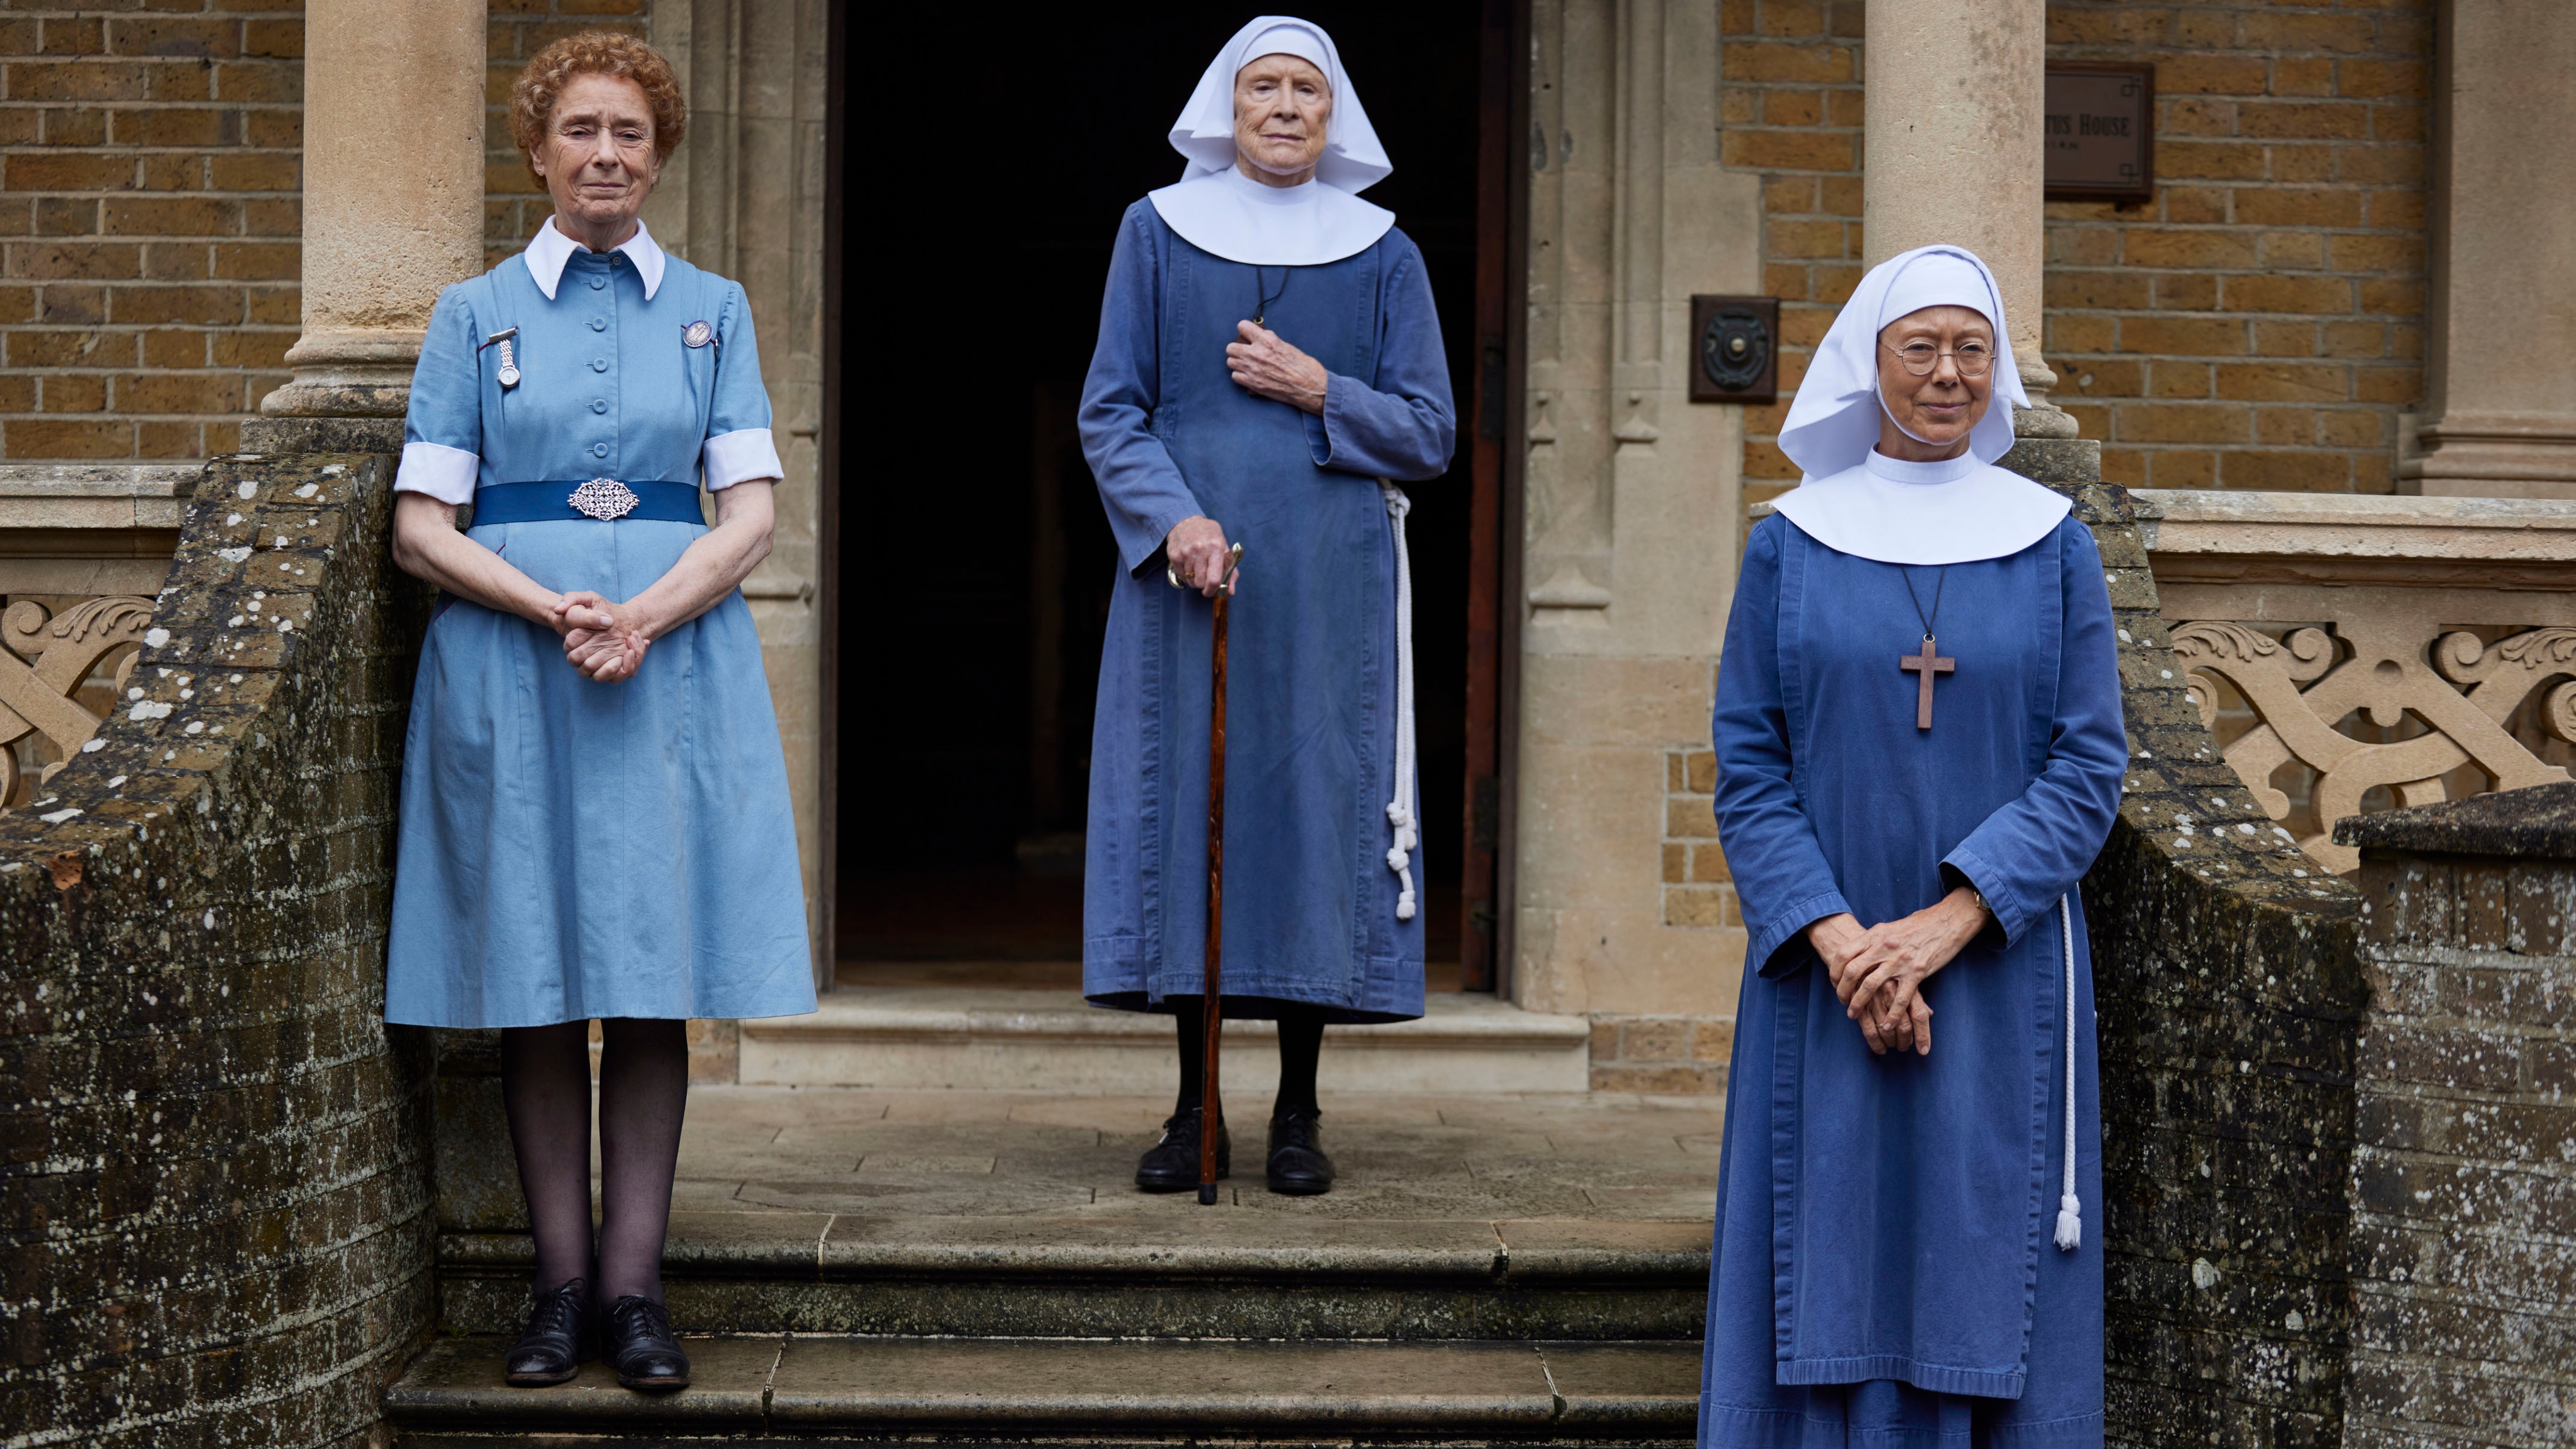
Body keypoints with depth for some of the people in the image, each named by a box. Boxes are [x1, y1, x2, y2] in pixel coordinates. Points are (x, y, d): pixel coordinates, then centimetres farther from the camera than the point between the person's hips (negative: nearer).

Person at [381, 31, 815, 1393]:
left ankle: (633, 1283, 3)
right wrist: (554, 610, -14)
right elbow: (421, 526, 2)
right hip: (508, 668, 0)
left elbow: (751, 515, 3)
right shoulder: (476, 313, 8)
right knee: (537, 984, 0)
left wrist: (644, 616, -13)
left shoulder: (711, 310, 11)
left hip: (678, 663, 1)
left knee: (654, 980, -1)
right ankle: (559, 1282, 7)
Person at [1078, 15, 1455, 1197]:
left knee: (1316, 810, -1)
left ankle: (1298, 1111, 9)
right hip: (1187, 577, 0)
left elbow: (1428, 436, 6)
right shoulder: (1158, 233, 7)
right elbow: (1110, 412, 2)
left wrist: (1318, 390, -10)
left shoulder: (1383, 256, 8)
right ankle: (1197, 1111, 9)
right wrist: (1172, 519, -14)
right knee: (1187, 815, 0)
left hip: (1329, 589, 0)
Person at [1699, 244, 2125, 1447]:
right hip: (1825, 976, 0)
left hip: (2000, 978, 0)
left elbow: (2089, 765, -2)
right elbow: (1748, 770, 0)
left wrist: (1948, 922, -14)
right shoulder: (1791, 547, 3)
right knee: (1831, 1278, 1)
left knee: (1987, 1284, 3)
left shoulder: (2053, 549, 4)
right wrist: (1841, 941, -14)